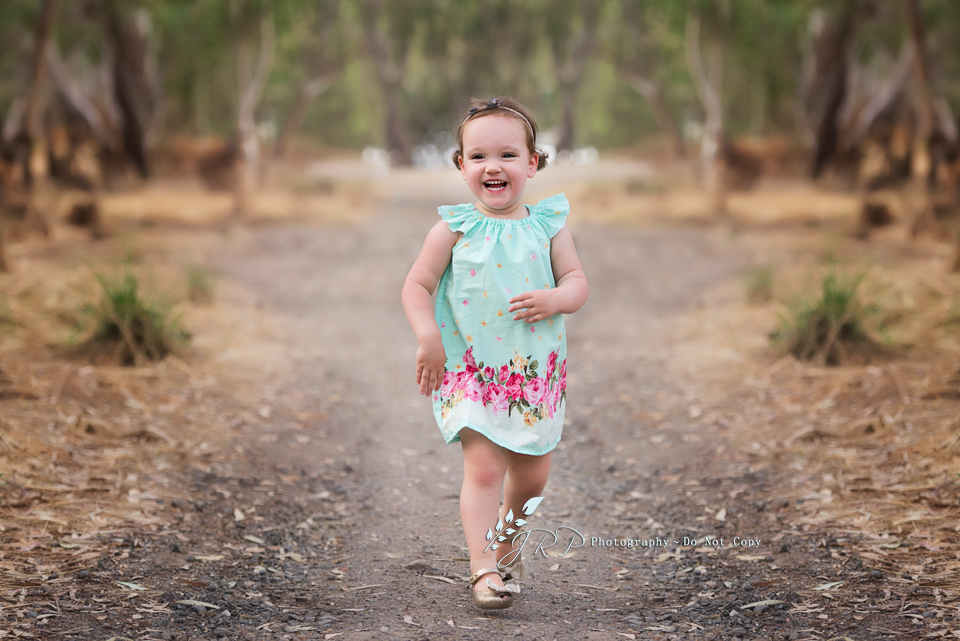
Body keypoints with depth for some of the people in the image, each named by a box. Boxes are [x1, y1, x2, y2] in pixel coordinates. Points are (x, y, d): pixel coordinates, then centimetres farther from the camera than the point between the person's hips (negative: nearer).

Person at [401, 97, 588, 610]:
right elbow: (416, 285, -1)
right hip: (470, 371, -3)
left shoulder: (547, 225, 2)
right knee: (483, 467, -14)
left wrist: (554, 299, -19)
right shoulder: (454, 229, -4)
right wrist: (428, 339, -14)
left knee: (532, 473, 11)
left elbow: (578, 282, 3)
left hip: (535, 371, 3)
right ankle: (483, 568, -10)